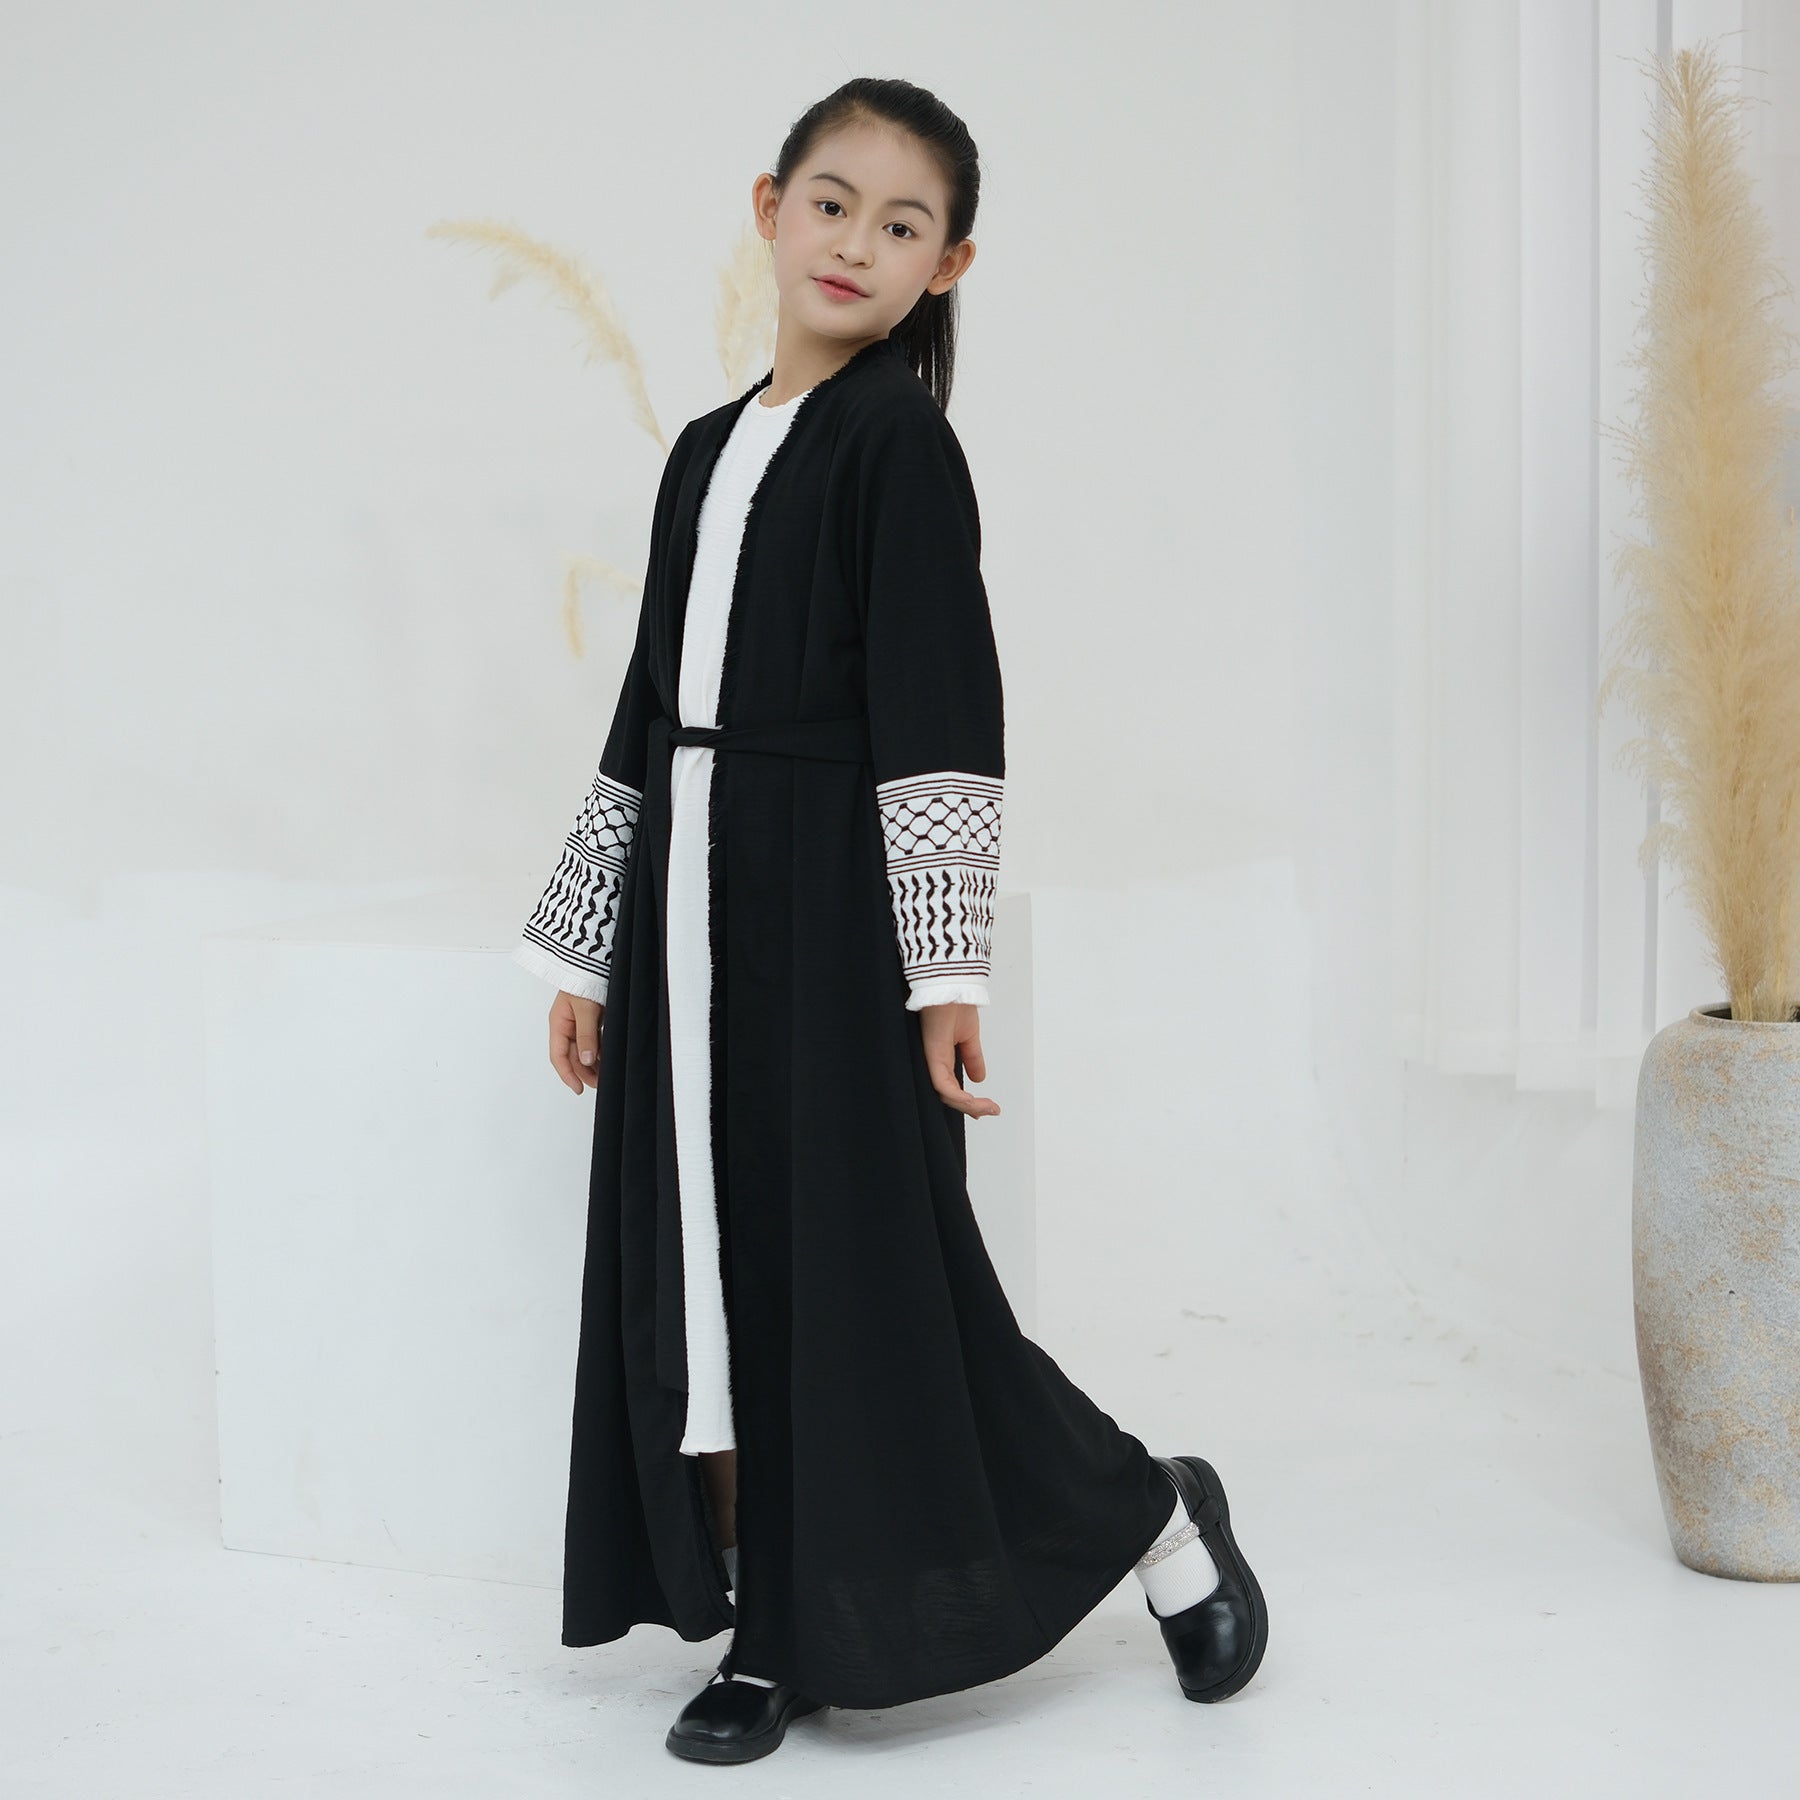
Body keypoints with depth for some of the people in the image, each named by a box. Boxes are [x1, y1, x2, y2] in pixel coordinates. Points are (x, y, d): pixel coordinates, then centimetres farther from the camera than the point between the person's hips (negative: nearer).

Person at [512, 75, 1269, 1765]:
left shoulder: (900, 439, -5)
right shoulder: (708, 450, 15)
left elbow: (939, 718, -11)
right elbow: (649, 714, 16)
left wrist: (947, 965, -16)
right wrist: (586, 951, 15)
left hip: (832, 905, -6)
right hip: (692, 902, 7)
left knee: (863, 1268, -3)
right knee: (705, 1267, 6)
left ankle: (1156, 1521, 16)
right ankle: (775, 1628, 16)